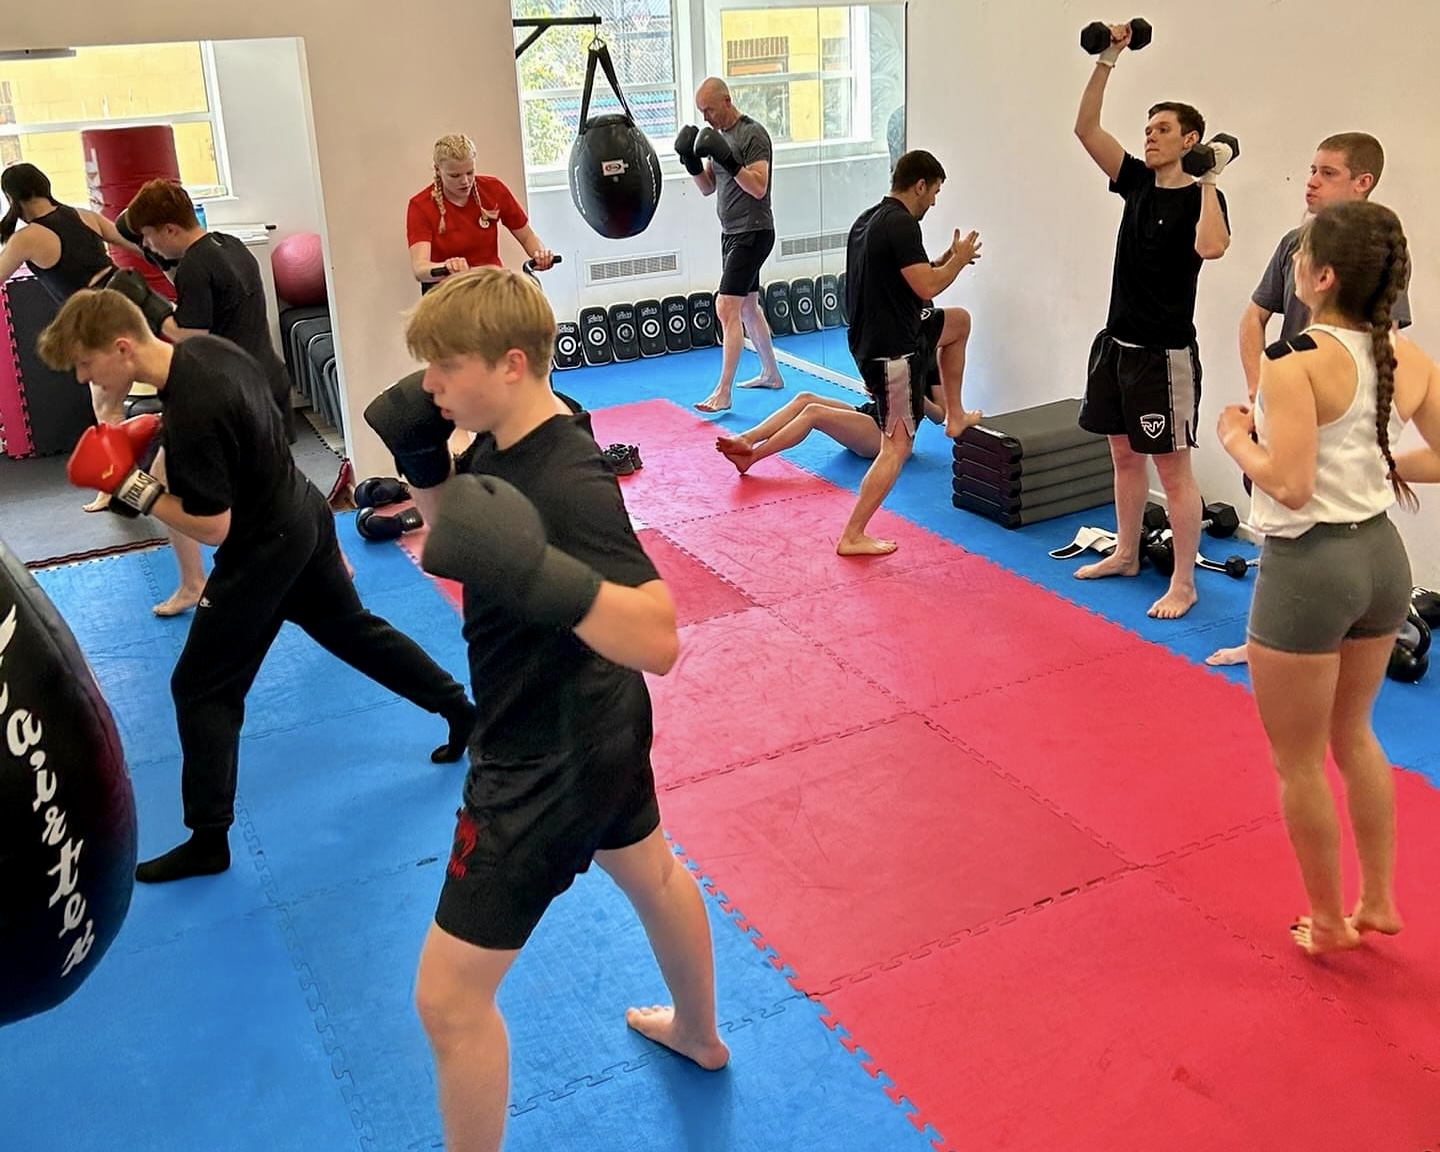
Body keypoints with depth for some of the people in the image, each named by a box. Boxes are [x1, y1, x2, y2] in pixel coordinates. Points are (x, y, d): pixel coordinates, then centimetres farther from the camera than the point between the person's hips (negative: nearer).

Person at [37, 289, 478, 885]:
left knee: (201, 687, 2)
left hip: (265, 549, -9)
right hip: (304, 514, 9)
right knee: (354, 629, 26)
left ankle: (209, 840, 12)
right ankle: (461, 709, 37)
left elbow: (211, 527, -27)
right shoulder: (206, 347, -5)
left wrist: (130, 485, -21)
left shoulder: (192, 415, -32)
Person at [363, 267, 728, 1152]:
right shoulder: (508, 439, -5)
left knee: (450, 995, 1)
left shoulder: (571, 482, -32)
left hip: (552, 757, -10)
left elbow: (657, 641, -37)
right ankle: (699, 1036, 60)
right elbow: (458, 536, 11)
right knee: (651, 873, 32)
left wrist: (537, 572, -48)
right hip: (596, 724, 10)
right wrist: (423, 464, -7)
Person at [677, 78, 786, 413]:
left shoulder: (753, 134, -15)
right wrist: (692, 161, -2)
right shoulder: (718, 134, 12)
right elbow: (708, 187, 14)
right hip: (731, 232, 10)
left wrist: (729, 160, -30)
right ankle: (771, 373, 33)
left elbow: (758, 188, -23)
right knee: (748, 306, 18)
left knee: (727, 308, -17)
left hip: (752, 233, -10)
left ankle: (723, 392, -17)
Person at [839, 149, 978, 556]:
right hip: (892, 350, -10)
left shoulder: (868, 219, 12)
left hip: (874, 336, 10)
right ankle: (852, 537, 0)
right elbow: (926, 287, -23)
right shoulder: (901, 224, -19)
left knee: (959, 322, 28)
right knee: (896, 448, -3)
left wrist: (947, 259, 16)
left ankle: (954, 416, 32)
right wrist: (959, 260, -5)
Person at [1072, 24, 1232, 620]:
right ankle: (1125, 554, 33)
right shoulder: (1137, 181, 9)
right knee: (1124, 454, 18)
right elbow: (1086, 128, 3)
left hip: (1165, 353, -8)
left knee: (1172, 467, -3)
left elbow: (1210, 247, -33)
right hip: (1116, 343, 8)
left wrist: (1210, 179, -25)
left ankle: (1183, 583, 4)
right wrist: (1106, 60, -2)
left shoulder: (1200, 198, -11)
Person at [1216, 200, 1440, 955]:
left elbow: (1290, 485, -26)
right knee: (1352, 735, 27)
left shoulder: (1295, 362, -19)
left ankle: (1328, 922, 28)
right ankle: (1378, 902, 37)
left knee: (1298, 762, 13)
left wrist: (1235, 437, -9)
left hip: (1308, 567, -7)